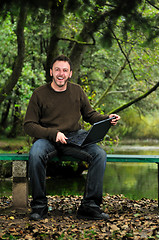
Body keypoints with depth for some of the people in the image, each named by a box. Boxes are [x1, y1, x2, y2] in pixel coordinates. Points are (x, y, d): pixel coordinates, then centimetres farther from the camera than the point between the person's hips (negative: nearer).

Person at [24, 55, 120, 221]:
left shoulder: (77, 91, 10)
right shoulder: (39, 94, -1)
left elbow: (90, 115, 20)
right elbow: (29, 126, -3)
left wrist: (107, 119, -1)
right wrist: (53, 133, -17)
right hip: (47, 138, -2)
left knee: (100, 155, -23)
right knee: (35, 155, -36)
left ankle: (89, 206, -15)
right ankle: (39, 205, -16)